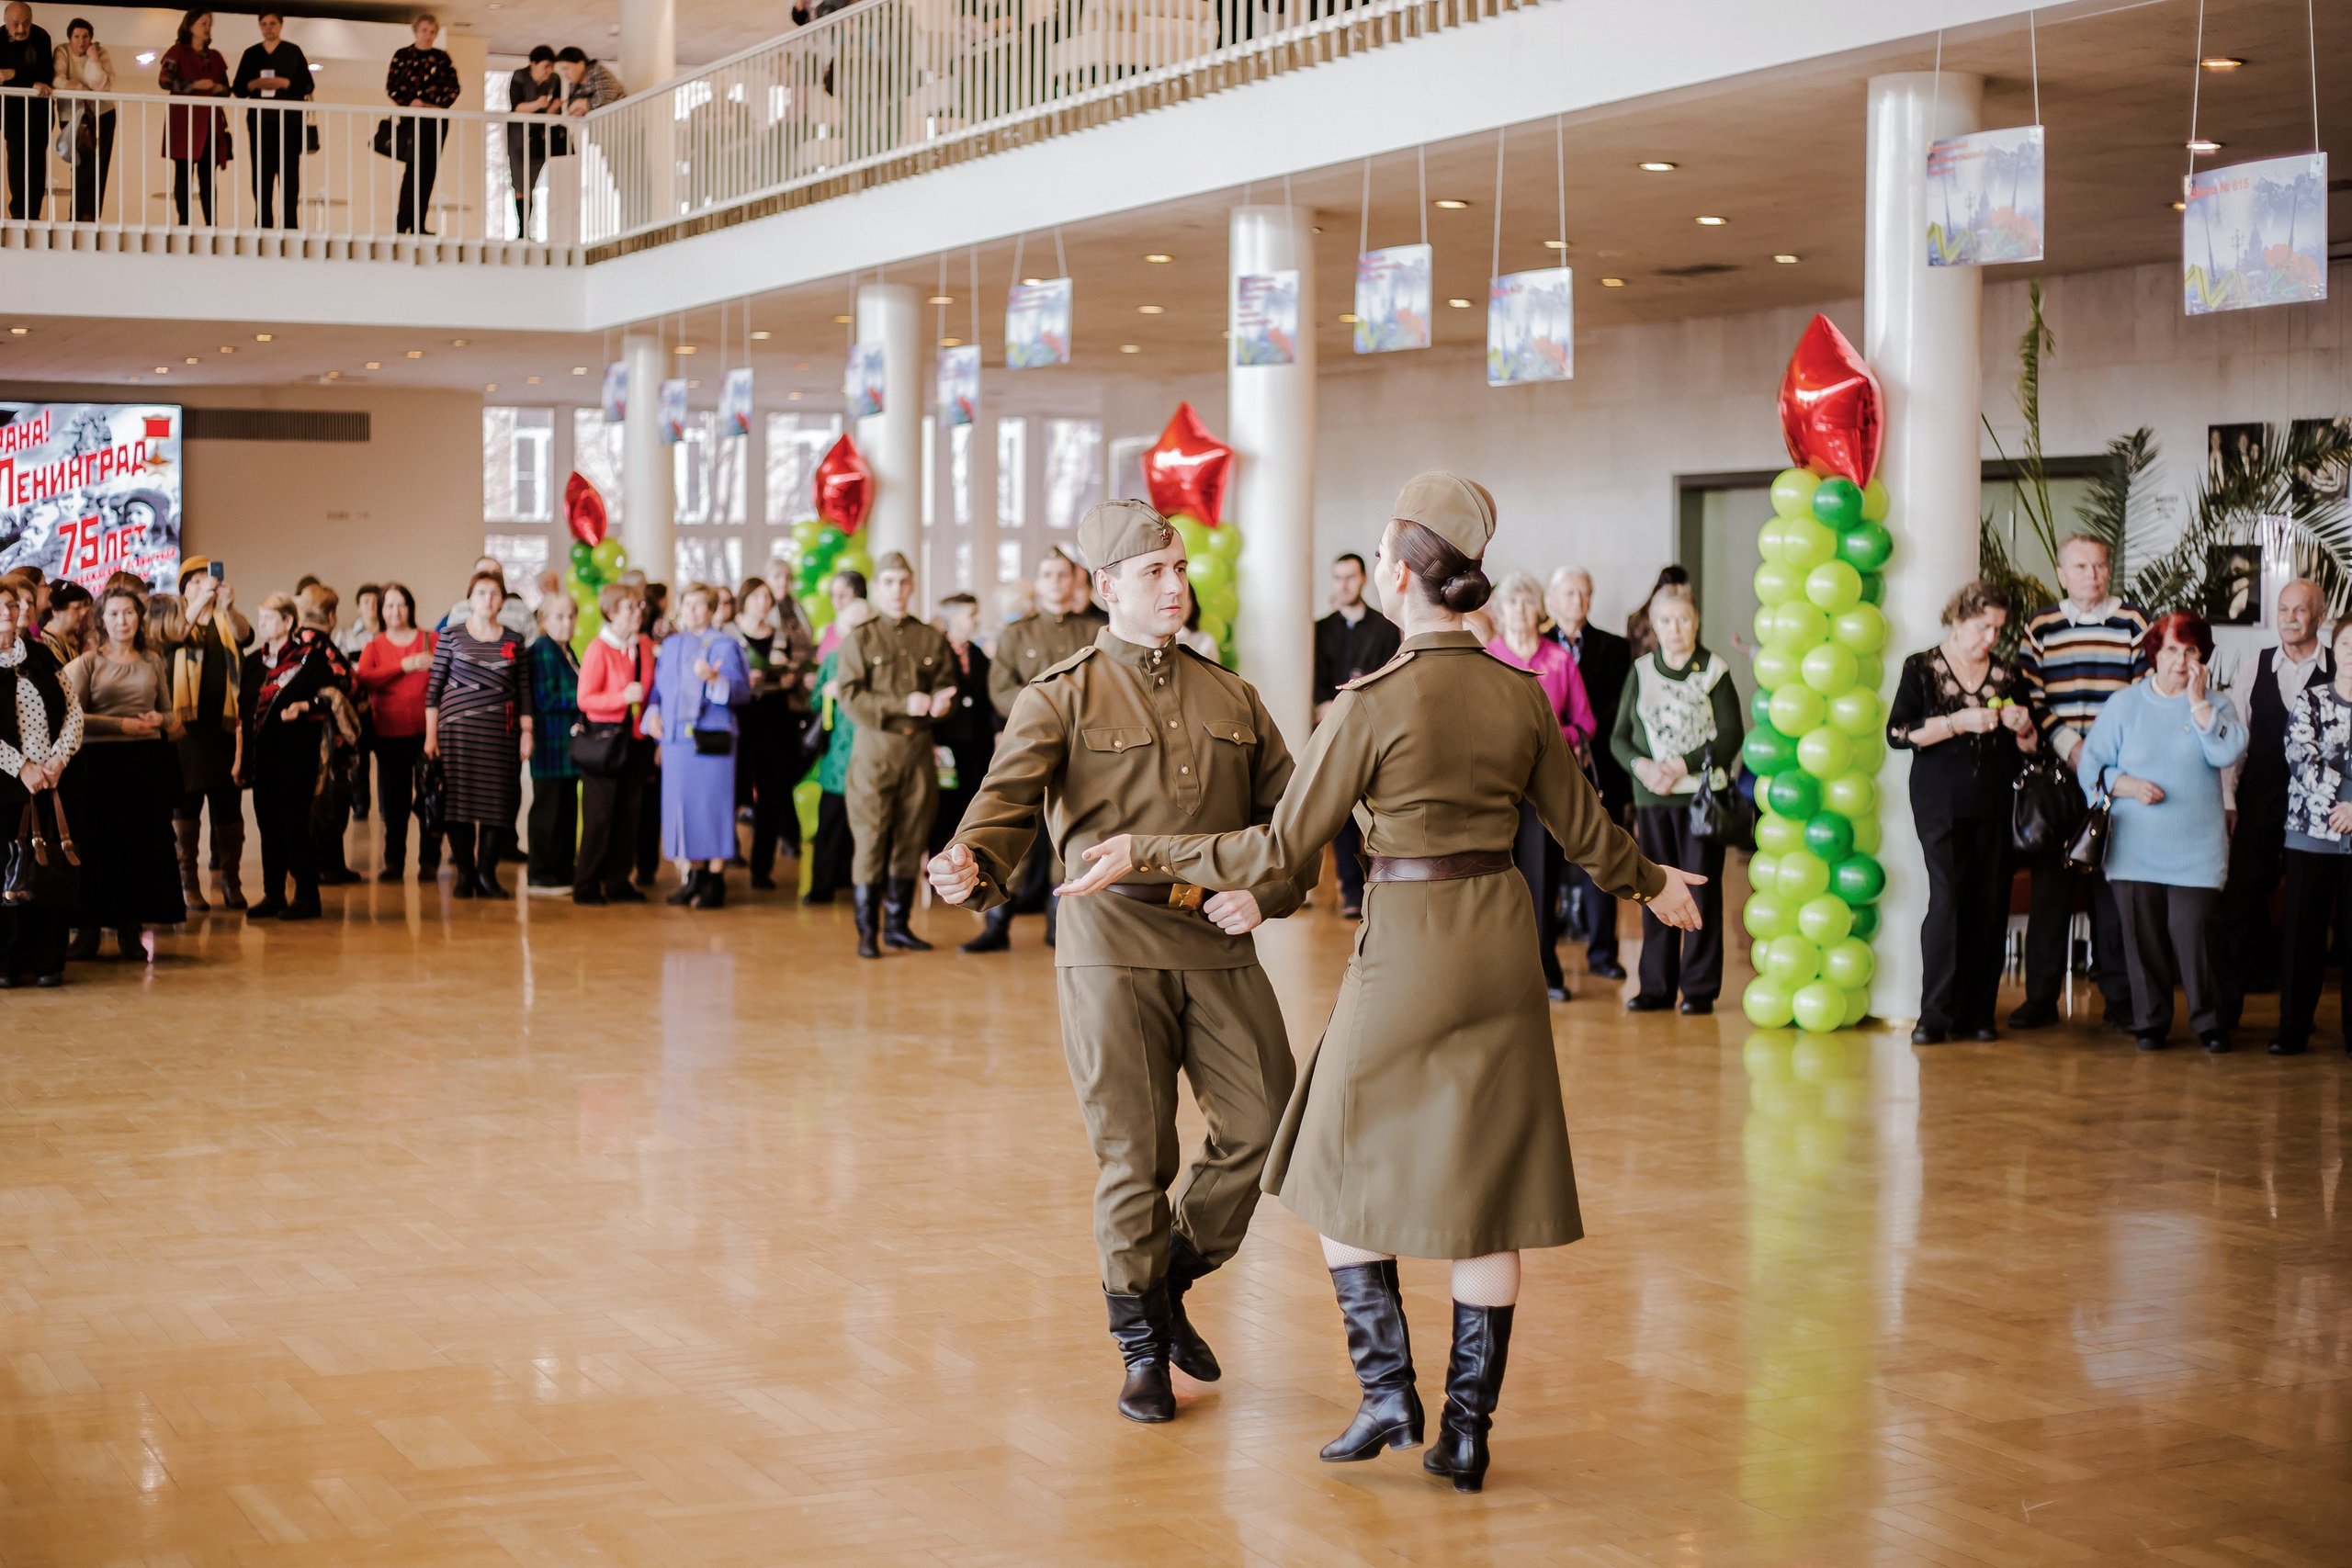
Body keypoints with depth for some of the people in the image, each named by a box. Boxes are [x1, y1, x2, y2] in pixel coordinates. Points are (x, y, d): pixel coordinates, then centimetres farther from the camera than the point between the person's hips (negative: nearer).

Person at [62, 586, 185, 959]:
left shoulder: (153, 662, 12)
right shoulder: (88, 662, 2)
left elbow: (169, 713, 17)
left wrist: (159, 719, -6)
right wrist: (122, 724, -14)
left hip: (147, 762, 3)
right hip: (100, 761, -3)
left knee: (142, 842, 1)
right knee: (97, 841, -3)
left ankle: (132, 928, 8)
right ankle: (90, 925, 5)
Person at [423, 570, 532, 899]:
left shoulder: (513, 641, 9)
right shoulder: (451, 636, 3)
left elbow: (524, 690, 9)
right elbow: (434, 688, 3)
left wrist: (526, 731, 1)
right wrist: (431, 735, -2)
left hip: (501, 732, 2)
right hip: (458, 729, -2)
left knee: (498, 802, -2)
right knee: (460, 800, -3)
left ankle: (487, 873, 8)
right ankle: (464, 875, 6)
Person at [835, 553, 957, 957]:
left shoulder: (931, 638, 11)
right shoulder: (860, 639, 0)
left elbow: (945, 684, 12)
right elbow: (850, 696, -8)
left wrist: (941, 702, -13)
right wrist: (904, 704, -18)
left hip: (919, 749, 4)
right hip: (875, 747, -4)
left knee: (911, 840, 8)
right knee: (871, 841, -6)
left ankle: (897, 924, 19)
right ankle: (867, 931, 1)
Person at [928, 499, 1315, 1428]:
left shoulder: (1232, 699, 15)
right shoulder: (1061, 698, 1)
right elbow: (1008, 797, -13)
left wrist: (1266, 892, -3)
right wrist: (970, 867, -34)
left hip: (1220, 941, 4)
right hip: (1114, 941, -4)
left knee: (1265, 1125, 0)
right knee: (1134, 1153, 0)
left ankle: (1174, 1274, 26)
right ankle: (1142, 1343, 18)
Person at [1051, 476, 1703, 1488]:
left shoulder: (1373, 703, -14)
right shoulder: (1521, 695, 1)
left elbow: (1279, 849, -11)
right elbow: (1582, 828, 11)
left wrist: (1146, 852, -2)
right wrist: (1650, 883, 31)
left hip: (1406, 946, -5)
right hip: (1503, 944, 5)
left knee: (1344, 1171, 13)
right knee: (1484, 1185, 9)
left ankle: (1388, 1389, 7)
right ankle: (1468, 1429, 12)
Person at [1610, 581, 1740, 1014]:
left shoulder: (1714, 671, 1)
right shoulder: (1640, 671, 10)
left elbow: (1731, 736, -3)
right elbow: (1619, 737, 10)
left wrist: (1682, 766, -12)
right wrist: (1641, 766, -10)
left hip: (1702, 794, -3)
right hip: (1652, 796, 3)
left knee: (1701, 889, -3)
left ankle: (1699, 987, 3)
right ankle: (1657, 986, 11)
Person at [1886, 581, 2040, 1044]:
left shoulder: (2007, 675, 14)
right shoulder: (1922, 669, 4)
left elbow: (2032, 746, 19)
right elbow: (1898, 733, -7)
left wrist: (2022, 728, -3)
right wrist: (1958, 722, -14)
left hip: (1994, 806, 3)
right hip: (1942, 803, -3)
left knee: (1991, 905, -1)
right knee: (1948, 899, -11)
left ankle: (1976, 1014, 6)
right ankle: (1935, 1015, -6)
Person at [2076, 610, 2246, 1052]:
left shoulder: (2215, 705, 7)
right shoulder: (2124, 704, 8)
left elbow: (2227, 752, -13)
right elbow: (2090, 765, 7)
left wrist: (2197, 701, -9)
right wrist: (2127, 785, -10)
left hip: (2196, 847, -1)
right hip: (2135, 846, 1)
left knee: (2193, 931, -8)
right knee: (2143, 934, 2)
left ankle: (2208, 1022, 6)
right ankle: (2151, 1023, 14)